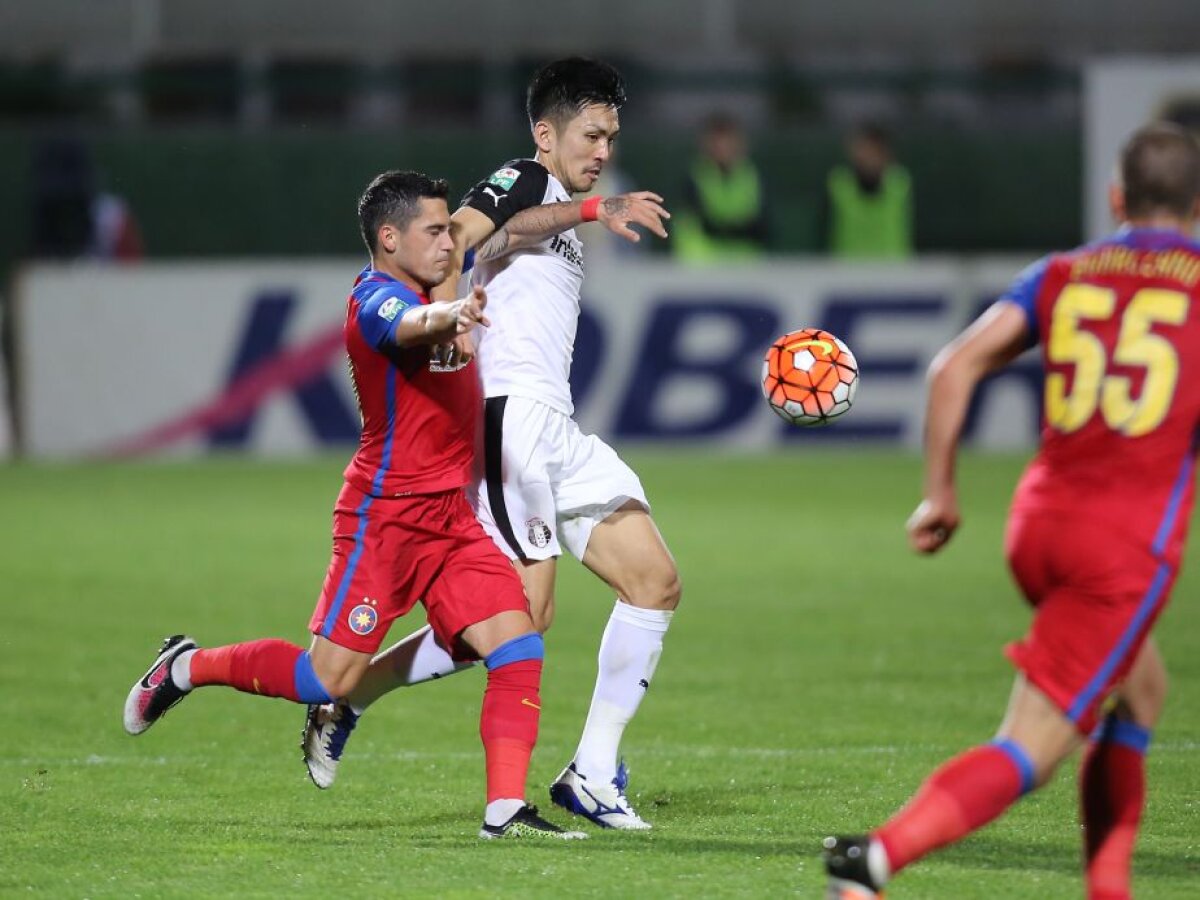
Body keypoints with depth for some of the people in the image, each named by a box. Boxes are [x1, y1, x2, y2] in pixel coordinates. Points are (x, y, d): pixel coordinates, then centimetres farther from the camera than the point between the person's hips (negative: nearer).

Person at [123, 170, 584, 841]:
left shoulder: (421, 291, 14)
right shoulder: (376, 298, -14)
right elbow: (410, 328, -39)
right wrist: (451, 315, -61)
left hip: (448, 516, 8)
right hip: (385, 513, -8)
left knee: (519, 646, -8)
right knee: (331, 678, -8)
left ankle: (507, 810, -10)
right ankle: (187, 668, 15)